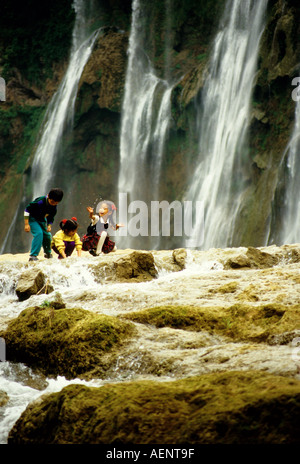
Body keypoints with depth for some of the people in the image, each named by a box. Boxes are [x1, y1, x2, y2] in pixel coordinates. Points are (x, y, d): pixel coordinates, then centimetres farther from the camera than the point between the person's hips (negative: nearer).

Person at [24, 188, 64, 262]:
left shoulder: (54, 208, -11)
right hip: (32, 219, -7)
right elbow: (27, 209, -25)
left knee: (47, 235, 11)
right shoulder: (40, 202, -33)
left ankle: (48, 253, 40)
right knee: (39, 233, -25)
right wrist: (26, 224, -25)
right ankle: (33, 256, -24)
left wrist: (49, 225, -14)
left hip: (42, 220, 7)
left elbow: (50, 217, 7)